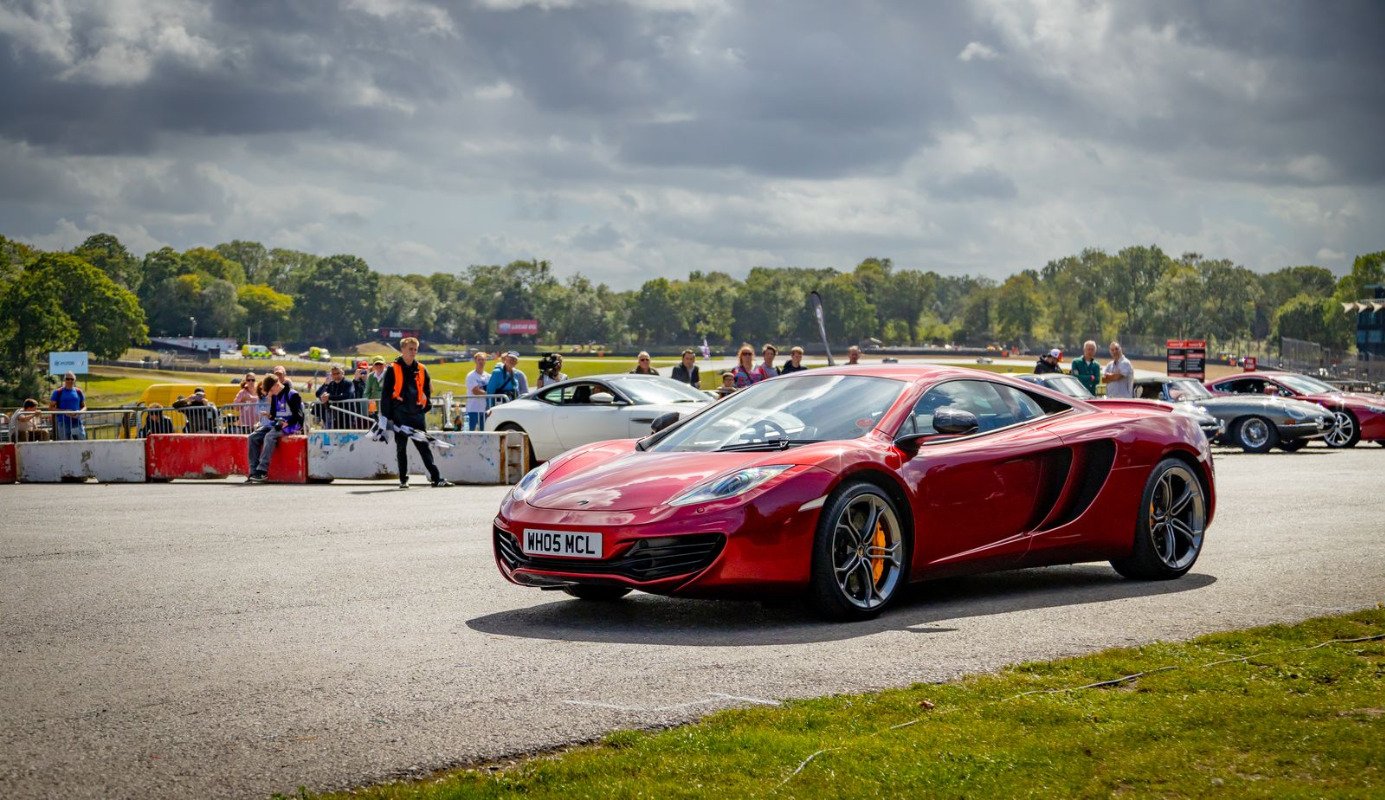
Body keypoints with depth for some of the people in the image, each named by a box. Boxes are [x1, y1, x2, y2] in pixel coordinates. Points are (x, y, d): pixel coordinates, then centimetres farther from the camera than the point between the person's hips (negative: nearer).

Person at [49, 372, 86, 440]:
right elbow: (51, 407, 0)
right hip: (63, 424, -3)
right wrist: (64, 412, -14)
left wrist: (79, 412, -7)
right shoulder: (58, 392, 2)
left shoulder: (78, 392, 11)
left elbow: (84, 406, 17)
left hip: (77, 423, 3)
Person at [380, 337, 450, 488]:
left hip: (417, 415, 2)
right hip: (400, 416, -2)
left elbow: (428, 390, 21)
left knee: (424, 447, 1)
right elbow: (385, 394, -1)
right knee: (401, 447, 5)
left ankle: (435, 478, -3)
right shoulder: (393, 369, 0)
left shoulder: (421, 370, 10)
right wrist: (386, 416, -5)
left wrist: (425, 407, 10)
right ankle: (403, 480, 11)